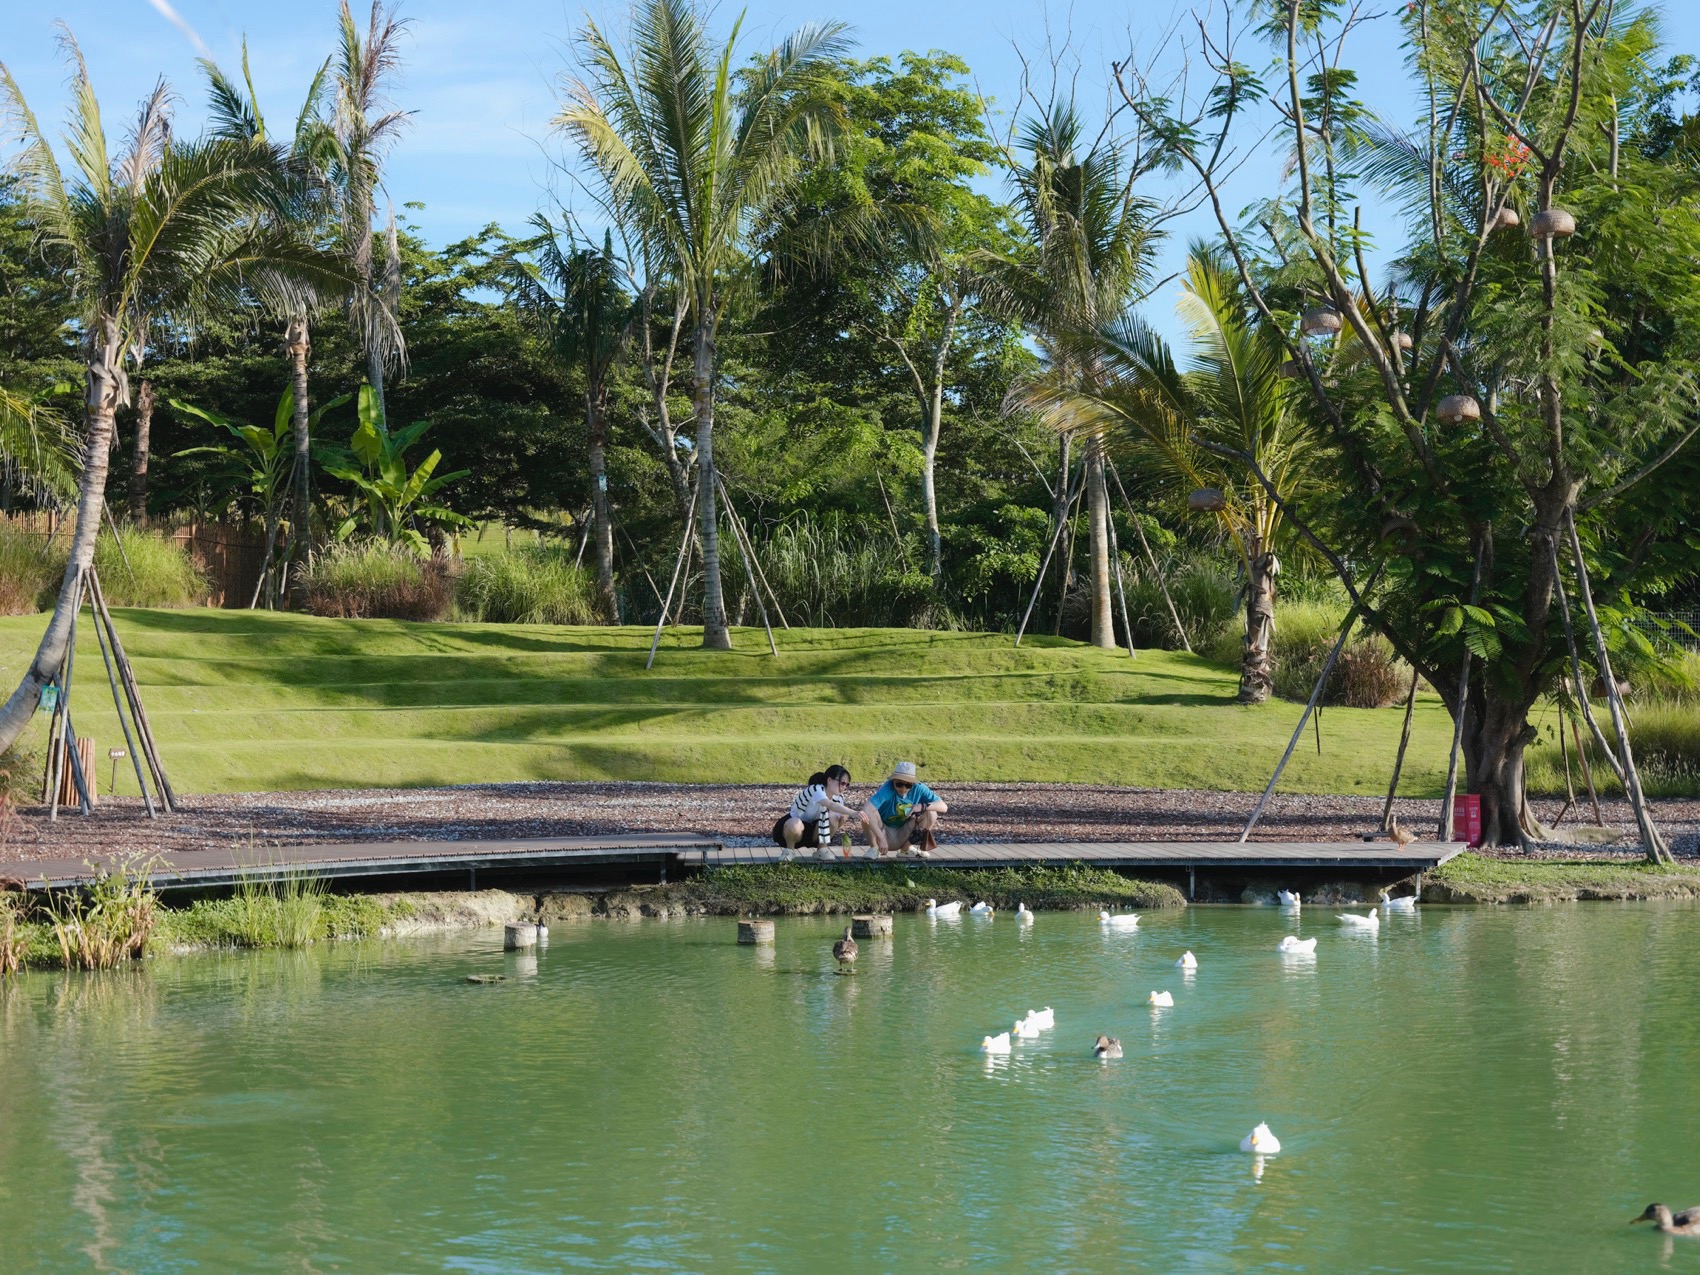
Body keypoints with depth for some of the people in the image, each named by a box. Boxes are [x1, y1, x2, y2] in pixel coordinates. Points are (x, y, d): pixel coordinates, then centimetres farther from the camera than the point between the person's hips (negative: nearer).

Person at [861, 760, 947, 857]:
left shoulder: (918, 789, -16)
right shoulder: (887, 789, -28)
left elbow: (943, 807, -15)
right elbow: (866, 810, -43)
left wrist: (922, 806, -33)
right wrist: (880, 838, -45)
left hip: (903, 837, 3)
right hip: (884, 833, -3)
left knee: (931, 813, -18)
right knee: (866, 815, -32)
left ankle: (907, 847, -1)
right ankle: (874, 848, -7)